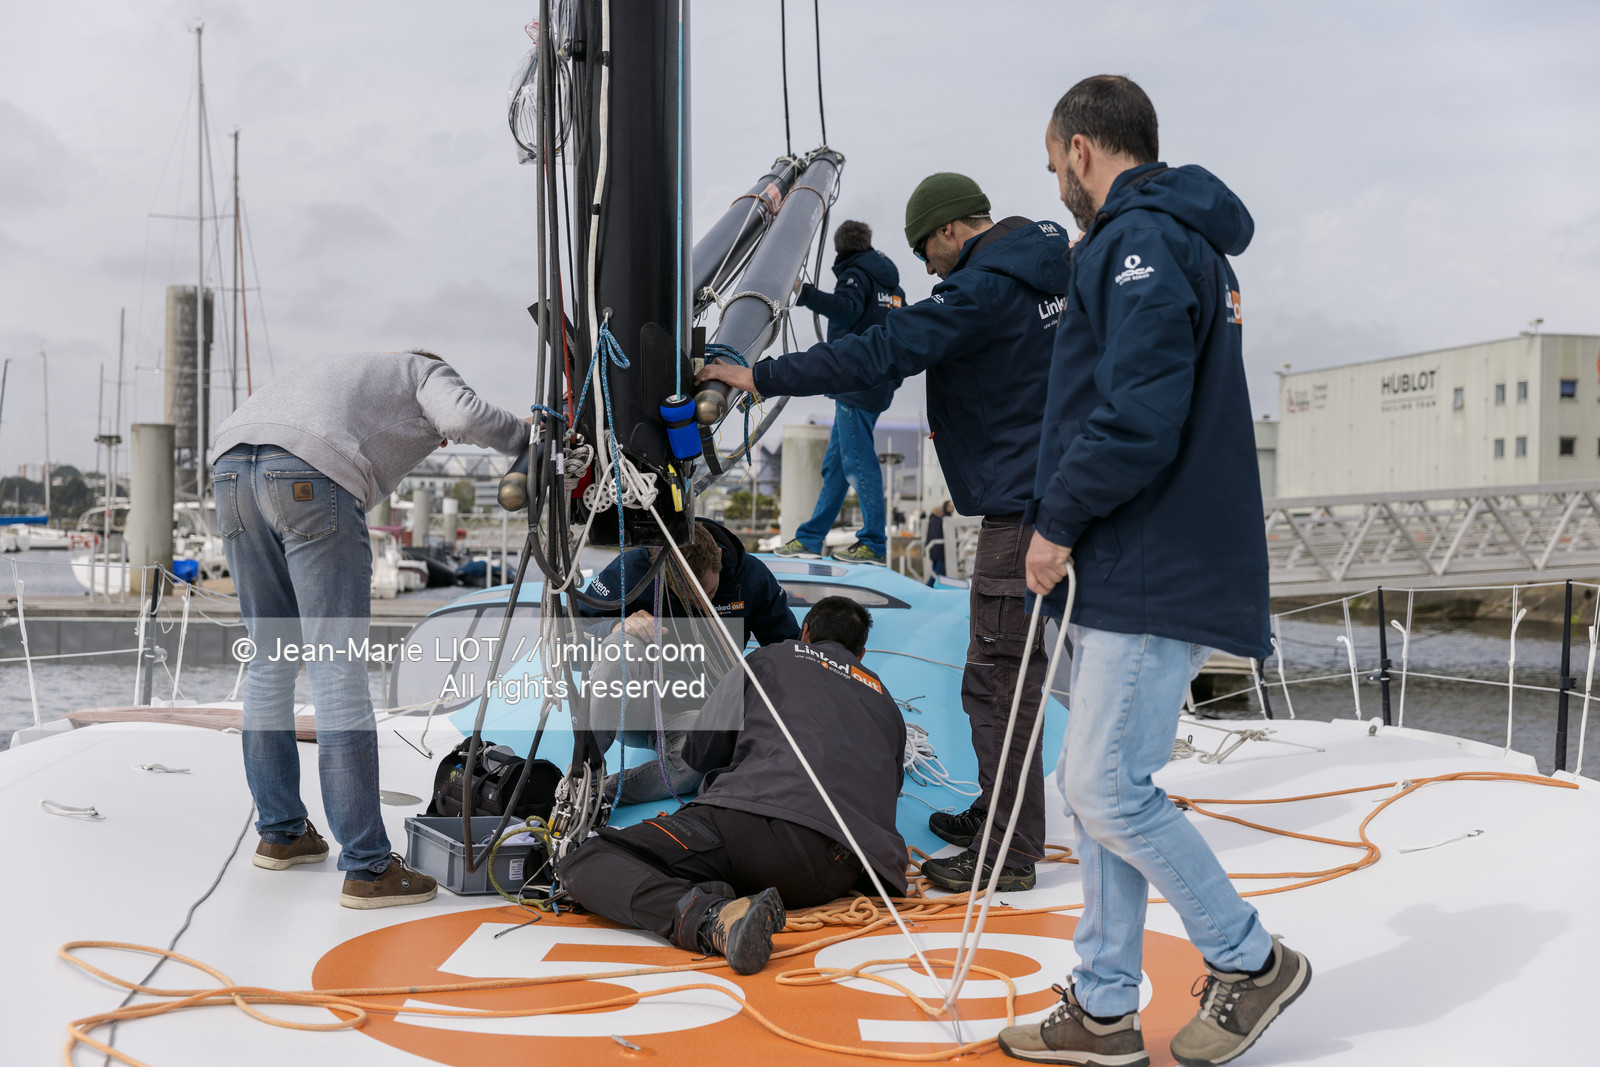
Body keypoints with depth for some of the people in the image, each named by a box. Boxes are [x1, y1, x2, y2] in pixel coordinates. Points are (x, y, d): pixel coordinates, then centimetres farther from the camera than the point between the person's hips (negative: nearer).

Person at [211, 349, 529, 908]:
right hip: (308, 475, -7)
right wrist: (526, 437, 13)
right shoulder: (426, 372, 23)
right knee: (337, 668, -8)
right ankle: (368, 868, -5)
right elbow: (466, 416, -1)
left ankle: (279, 832, 27)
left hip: (230, 467, 8)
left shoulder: (343, 371, 42)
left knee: (272, 657, 17)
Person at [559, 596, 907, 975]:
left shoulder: (768, 658, 26)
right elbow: (888, 790, 40)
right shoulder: (886, 702, 34)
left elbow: (700, 752, 26)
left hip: (751, 820, -4)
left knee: (585, 863, -3)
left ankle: (708, 917, -33)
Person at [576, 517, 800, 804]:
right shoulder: (630, 569, -15)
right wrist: (618, 626, -29)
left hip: (699, 708, 1)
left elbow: (788, 645, 6)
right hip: (633, 707, 0)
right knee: (624, 646, -35)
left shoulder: (752, 577, -8)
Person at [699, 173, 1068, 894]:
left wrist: (762, 377, -18)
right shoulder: (1044, 272, 15)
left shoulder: (982, 289, -15)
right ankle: (999, 814, 30)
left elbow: (880, 353, -21)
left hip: (1021, 504, -10)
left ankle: (1010, 852, 2)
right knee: (1006, 669, 18)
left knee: (997, 678, -6)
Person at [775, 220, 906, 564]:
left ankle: (874, 544, -9)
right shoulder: (891, 283, 21)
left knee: (858, 461, -9)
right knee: (834, 463, 11)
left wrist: (804, 292, -36)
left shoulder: (855, 274, -7)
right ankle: (809, 538, 15)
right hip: (879, 383, 10)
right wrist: (894, 376, 31)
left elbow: (847, 309, -27)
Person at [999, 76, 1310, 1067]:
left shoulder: (1139, 242, -12)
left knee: (1109, 790, -7)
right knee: (1100, 786, 11)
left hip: (1157, 576, -10)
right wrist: (1074, 526, 15)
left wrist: (1059, 520, -11)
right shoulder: (1183, 241, 21)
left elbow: (1136, 421, -24)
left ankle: (1251, 960, 12)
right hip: (1144, 570, 10)